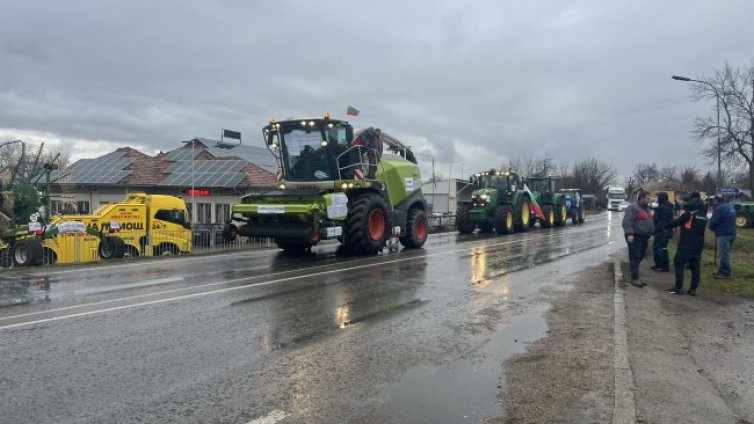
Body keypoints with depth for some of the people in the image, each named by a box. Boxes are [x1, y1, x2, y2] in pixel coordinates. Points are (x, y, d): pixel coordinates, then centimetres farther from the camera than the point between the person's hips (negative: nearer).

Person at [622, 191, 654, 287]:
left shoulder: (646, 208, 17)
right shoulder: (633, 207, -13)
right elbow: (626, 222, -20)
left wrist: (648, 235, 24)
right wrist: (629, 234, -29)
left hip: (644, 237, 9)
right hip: (635, 237, -9)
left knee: (640, 257, 12)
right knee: (635, 257, -7)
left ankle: (634, 274, 21)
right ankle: (634, 278, -5)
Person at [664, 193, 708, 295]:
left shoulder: (689, 213, -12)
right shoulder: (704, 216, 10)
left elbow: (676, 222, -9)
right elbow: (702, 229, 20)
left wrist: (666, 225, 5)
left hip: (686, 245, -7)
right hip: (698, 245, 7)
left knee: (679, 264, -2)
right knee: (695, 267, 9)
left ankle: (678, 287, -4)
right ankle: (693, 289, 10)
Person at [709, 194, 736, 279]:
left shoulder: (720, 209, -18)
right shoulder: (731, 206, 12)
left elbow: (713, 222, -16)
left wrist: (712, 227, 6)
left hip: (723, 234, -10)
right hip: (731, 232, 10)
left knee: (724, 254, -3)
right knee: (726, 253, 17)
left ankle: (726, 273, 1)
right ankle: (722, 270, 25)